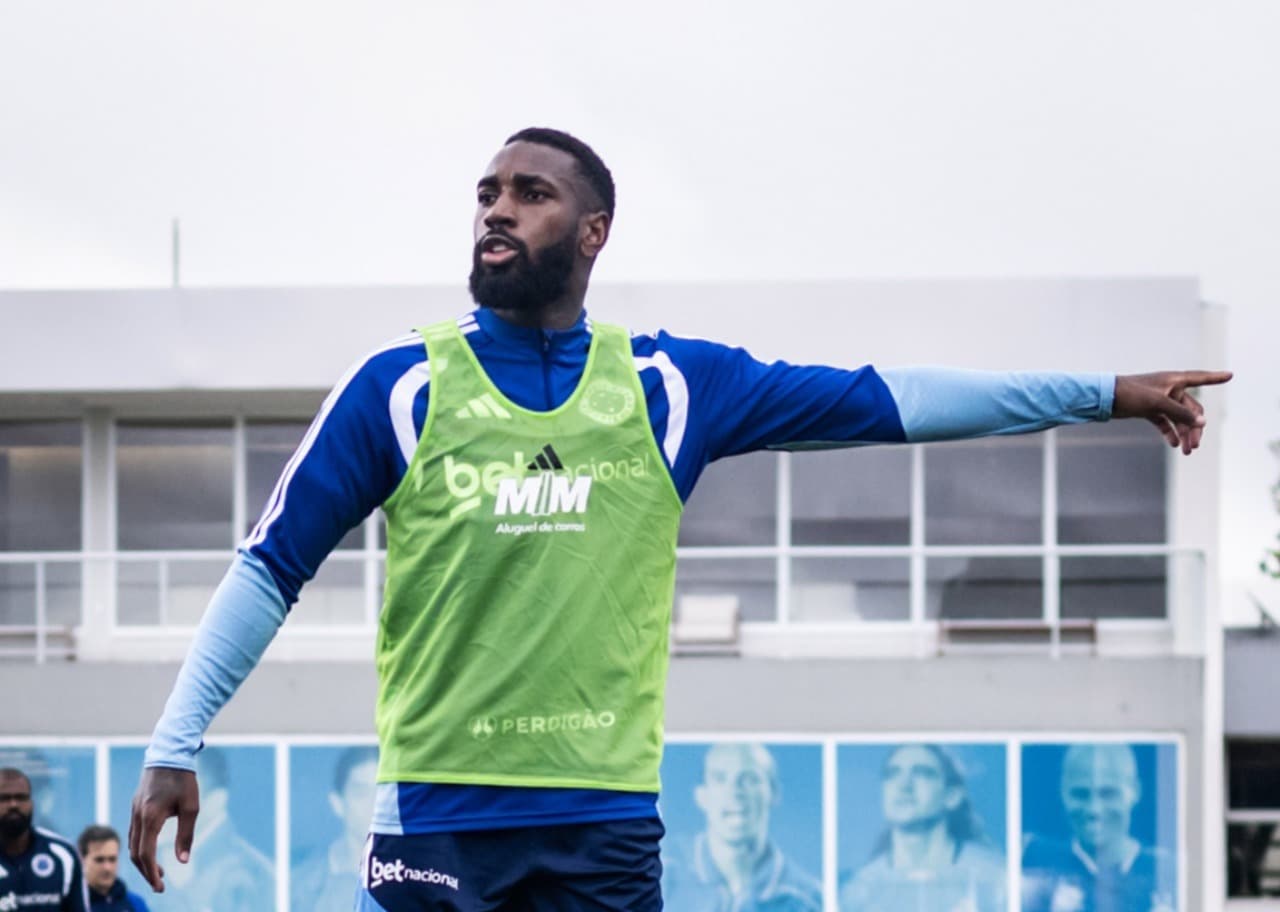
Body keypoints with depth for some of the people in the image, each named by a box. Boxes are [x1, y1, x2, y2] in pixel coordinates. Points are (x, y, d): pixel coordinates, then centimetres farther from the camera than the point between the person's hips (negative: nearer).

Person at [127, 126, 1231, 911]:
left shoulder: (667, 388, 7)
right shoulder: (400, 388, 3)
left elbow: (876, 401, 9)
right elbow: (272, 568, 4)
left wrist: (1102, 394, 7)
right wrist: (175, 746, -4)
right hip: (436, 821, -1)